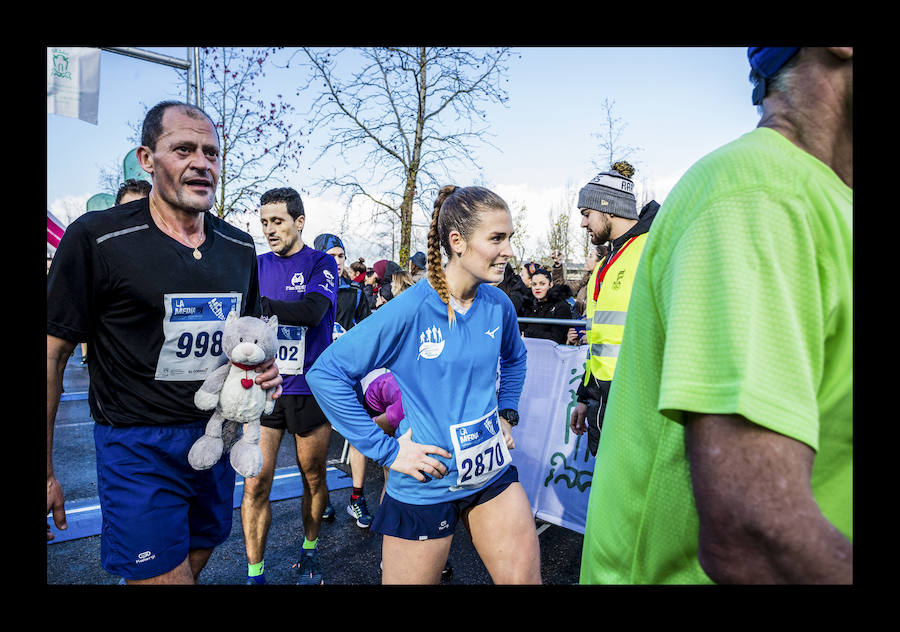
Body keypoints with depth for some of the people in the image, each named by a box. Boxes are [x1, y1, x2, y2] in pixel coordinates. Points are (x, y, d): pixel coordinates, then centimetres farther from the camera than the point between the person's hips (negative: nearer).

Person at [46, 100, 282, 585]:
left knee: (197, 560, 21)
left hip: (217, 434, 6)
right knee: (164, 575, -1)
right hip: (139, 445, -5)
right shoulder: (96, 237, -12)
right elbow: (52, 353, -8)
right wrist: (45, 472, -6)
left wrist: (263, 369, -5)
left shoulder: (240, 247, 3)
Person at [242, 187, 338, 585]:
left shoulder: (321, 264, -4)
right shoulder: (258, 265, 8)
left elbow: (311, 311, -22)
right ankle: (255, 574, 16)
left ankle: (309, 553, 37)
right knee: (256, 483, 0)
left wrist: (255, 304, -31)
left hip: (309, 390, -2)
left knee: (313, 478, 14)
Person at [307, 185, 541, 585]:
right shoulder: (409, 310, -20)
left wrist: (506, 413, 8)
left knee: (526, 577, 9)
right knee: (413, 578, 13)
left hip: (493, 474, 5)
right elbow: (325, 373, -19)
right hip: (425, 486, -4)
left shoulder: (498, 305, -3)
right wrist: (386, 448, -18)